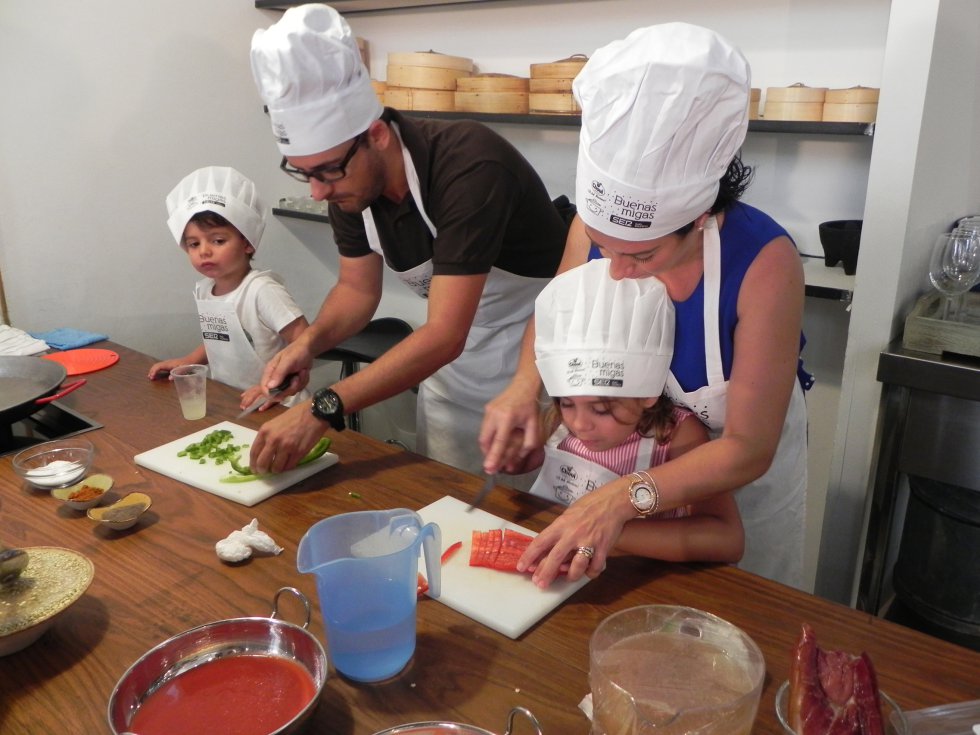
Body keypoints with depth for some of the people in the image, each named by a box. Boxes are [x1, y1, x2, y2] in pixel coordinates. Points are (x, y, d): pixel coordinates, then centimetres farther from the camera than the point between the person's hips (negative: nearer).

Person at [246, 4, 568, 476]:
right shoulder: (348, 180, -10)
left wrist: (323, 409, -39)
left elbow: (444, 336, -35)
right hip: (454, 356, 6)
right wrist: (308, 343, -18)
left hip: (532, 347, -6)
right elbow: (357, 288, 3)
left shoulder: (469, 166, -32)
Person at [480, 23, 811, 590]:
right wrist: (525, 385, -21)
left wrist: (623, 499, -40)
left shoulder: (764, 264, -35)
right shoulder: (596, 226, -24)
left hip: (740, 467, -3)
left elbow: (748, 450, -29)